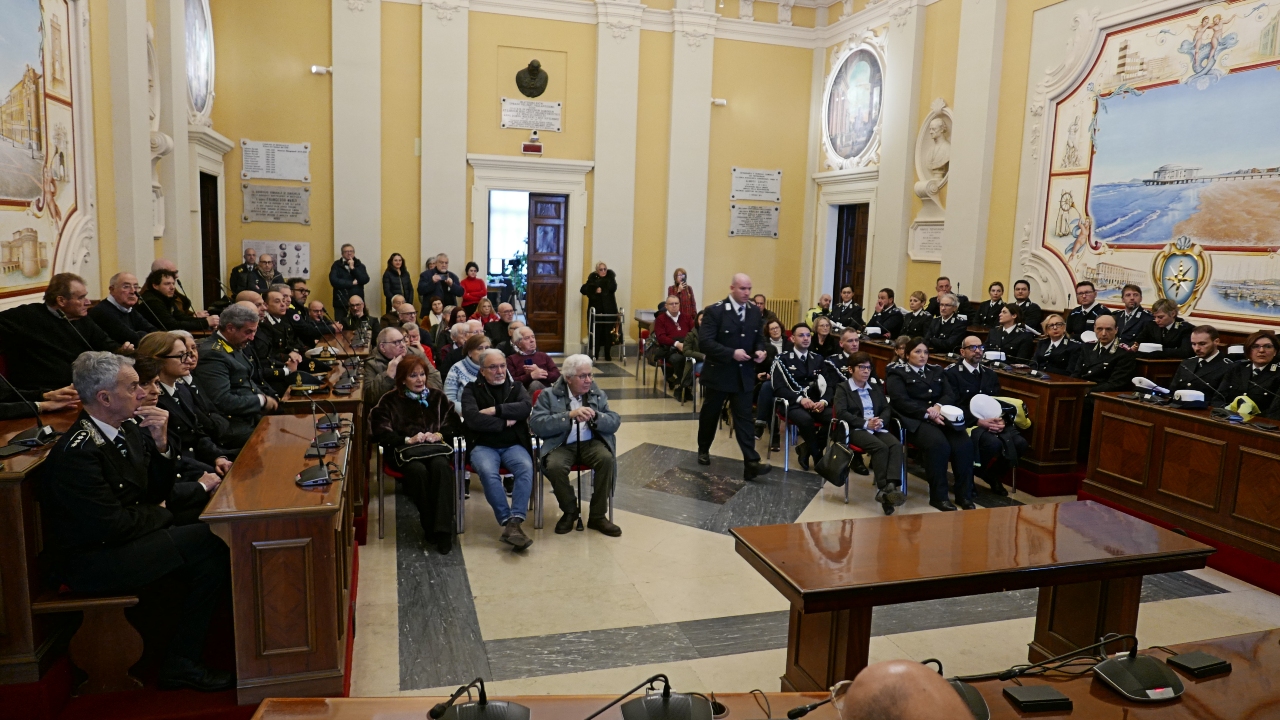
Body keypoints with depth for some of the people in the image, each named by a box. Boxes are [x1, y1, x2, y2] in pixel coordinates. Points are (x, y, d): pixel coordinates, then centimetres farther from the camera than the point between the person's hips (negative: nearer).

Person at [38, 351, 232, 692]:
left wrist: (161, 445, -8)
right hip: (91, 563, -8)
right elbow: (113, 526, -22)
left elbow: (158, 493, 7)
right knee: (208, 540, -19)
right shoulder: (77, 452, -23)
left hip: (122, 539, 8)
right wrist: (160, 515, -3)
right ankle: (181, 664, -6)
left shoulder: (129, 430, 3)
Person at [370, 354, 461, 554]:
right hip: (404, 449, -1)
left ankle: (443, 529, -37)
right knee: (418, 470, -37)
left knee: (440, 466, -35)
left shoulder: (437, 396, 21)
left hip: (435, 446, 2)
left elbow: (455, 425, 16)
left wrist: (439, 435, -5)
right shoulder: (389, 400, 13)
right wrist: (408, 439, -11)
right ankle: (430, 527, -26)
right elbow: (380, 432, 2)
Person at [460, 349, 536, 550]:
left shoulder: (516, 387, 15)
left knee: (526, 468, -31)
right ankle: (508, 522, -29)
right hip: (483, 445, -2)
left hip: (514, 445, 2)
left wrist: (495, 410, -13)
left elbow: (526, 407, -7)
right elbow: (473, 419, -11)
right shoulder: (472, 390, 7)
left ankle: (514, 522, -36)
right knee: (488, 472, -35)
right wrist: (505, 422, -6)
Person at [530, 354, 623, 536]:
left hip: (591, 442, 2)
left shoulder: (598, 394, 11)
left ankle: (597, 515, -13)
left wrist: (595, 416, -18)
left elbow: (615, 423, 4)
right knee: (555, 466, -34)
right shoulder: (549, 395, 1)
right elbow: (536, 424, -13)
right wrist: (569, 415, -22)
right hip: (561, 445, -2)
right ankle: (570, 511, -4)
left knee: (607, 459, -30)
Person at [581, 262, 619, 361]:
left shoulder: (610, 278, 7)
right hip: (596, 309, 0)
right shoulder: (593, 279, 6)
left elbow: (613, 288, -11)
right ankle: (595, 355, 3)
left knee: (608, 332, -1)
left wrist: (601, 290, -11)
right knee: (596, 332, -5)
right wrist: (594, 291, -17)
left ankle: (608, 355, 8)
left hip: (609, 310, 0)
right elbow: (583, 290, -5)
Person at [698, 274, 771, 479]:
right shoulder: (715, 311, -13)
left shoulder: (755, 312, 4)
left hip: (744, 375, 3)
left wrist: (760, 350, -10)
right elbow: (704, 342, -20)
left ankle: (751, 464, -7)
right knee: (710, 414, 15)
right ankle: (703, 450, 37)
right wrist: (732, 353, -27)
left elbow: (759, 338, 14)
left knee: (744, 418, -2)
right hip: (719, 373, -3)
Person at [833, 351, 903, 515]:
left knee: (896, 445, -28)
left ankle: (892, 486, -43)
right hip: (856, 429, -5)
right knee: (880, 447, -33)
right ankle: (884, 489, -33)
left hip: (878, 427, 5)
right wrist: (865, 423, -17)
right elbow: (841, 412, -8)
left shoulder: (876, 387, 26)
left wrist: (881, 421, -9)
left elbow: (887, 408, 15)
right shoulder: (842, 388, 8)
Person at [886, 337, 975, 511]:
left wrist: (938, 406, -9)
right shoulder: (898, 374, 8)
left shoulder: (936, 371, 24)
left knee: (964, 444, -24)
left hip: (941, 416, 5)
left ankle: (963, 494, -14)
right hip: (915, 420, -5)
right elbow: (902, 402, -6)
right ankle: (938, 496, -23)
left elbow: (949, 395, 14)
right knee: (939, 444, -34)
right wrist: (927, 413, -18)